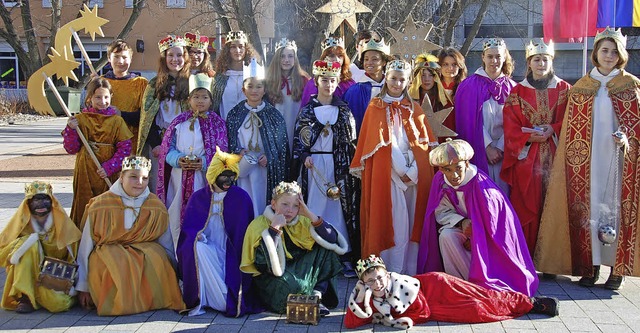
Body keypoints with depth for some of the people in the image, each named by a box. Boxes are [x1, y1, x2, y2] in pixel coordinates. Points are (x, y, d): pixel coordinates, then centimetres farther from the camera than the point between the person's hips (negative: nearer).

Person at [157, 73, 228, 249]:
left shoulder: (217, 123, 4)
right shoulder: (179, 122, 10)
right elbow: (167, 148, 6)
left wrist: (204, 163, -17)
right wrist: (178, 160, -13)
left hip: (204, 177, -2)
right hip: (179, 178, 2)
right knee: (177, 216, 4)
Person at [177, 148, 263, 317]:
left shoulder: (241, 197, 2)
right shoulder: (198, 197, 6)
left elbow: (245, 232, 3)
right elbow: (188, 227, 8)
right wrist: (196, 235, -16)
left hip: (231, 253, -1)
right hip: (207, 249, 2)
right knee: (197, 247, -33)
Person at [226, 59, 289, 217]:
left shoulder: (273, 114, 3)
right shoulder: (235, 114, 5)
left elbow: (281, 141, 3)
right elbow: (228, 140, 8)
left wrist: (269, 157, -11)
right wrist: (238, 152, -9)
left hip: (265, 167, 0)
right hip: (242, 167, 0)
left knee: (262, 202, 2)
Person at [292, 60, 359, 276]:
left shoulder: (343, 110, 7)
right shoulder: (308, 109, 5)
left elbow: (352, 139, 7)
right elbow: (299, 137, 4)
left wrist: (353, 164, 0)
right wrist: (304, 157, -13)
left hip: (339, 163, 1)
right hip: (315, 163, -1)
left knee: (342, 205, -1)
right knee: (316, 205, -1)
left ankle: (344, 256, 4)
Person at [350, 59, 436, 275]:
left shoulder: (413, 108, 15)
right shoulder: (376, 107, 5)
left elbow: (423, 140, 9)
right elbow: (381, 142, -3)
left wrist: (412, 168, -7)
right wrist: (401, 168, -11)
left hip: (415, 171, 4)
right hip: (388, 170, -3)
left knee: (414, 220, 1)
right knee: (395, 222, -8)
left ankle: (411, 270, 7)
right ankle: (394, 272, -4)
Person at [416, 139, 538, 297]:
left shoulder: (481, 185, -29)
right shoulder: (440, 181, -14)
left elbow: (493, 221, -20)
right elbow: (441, 212, -6)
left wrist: (475, 238, -15)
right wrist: (462, 222, -23)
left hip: (488, 236, -4)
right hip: (465, 229, 5)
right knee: (446, 235, -27)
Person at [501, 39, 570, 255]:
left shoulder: (563, 89, 9)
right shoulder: (518, 92, 7)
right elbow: (510, 126, 2)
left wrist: (553, 130, -11)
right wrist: (529, 136, -13)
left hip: (555, 156, 1)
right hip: (526, 158, 0)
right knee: (526, 206, -3)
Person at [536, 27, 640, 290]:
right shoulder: (580, 88, 9)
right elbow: (572, 131, 9)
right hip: (589, 159, 2)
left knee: (619, 206, -3)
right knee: (590, 205, 1)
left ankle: (618, 267, 4)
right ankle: (591, 265, 8)